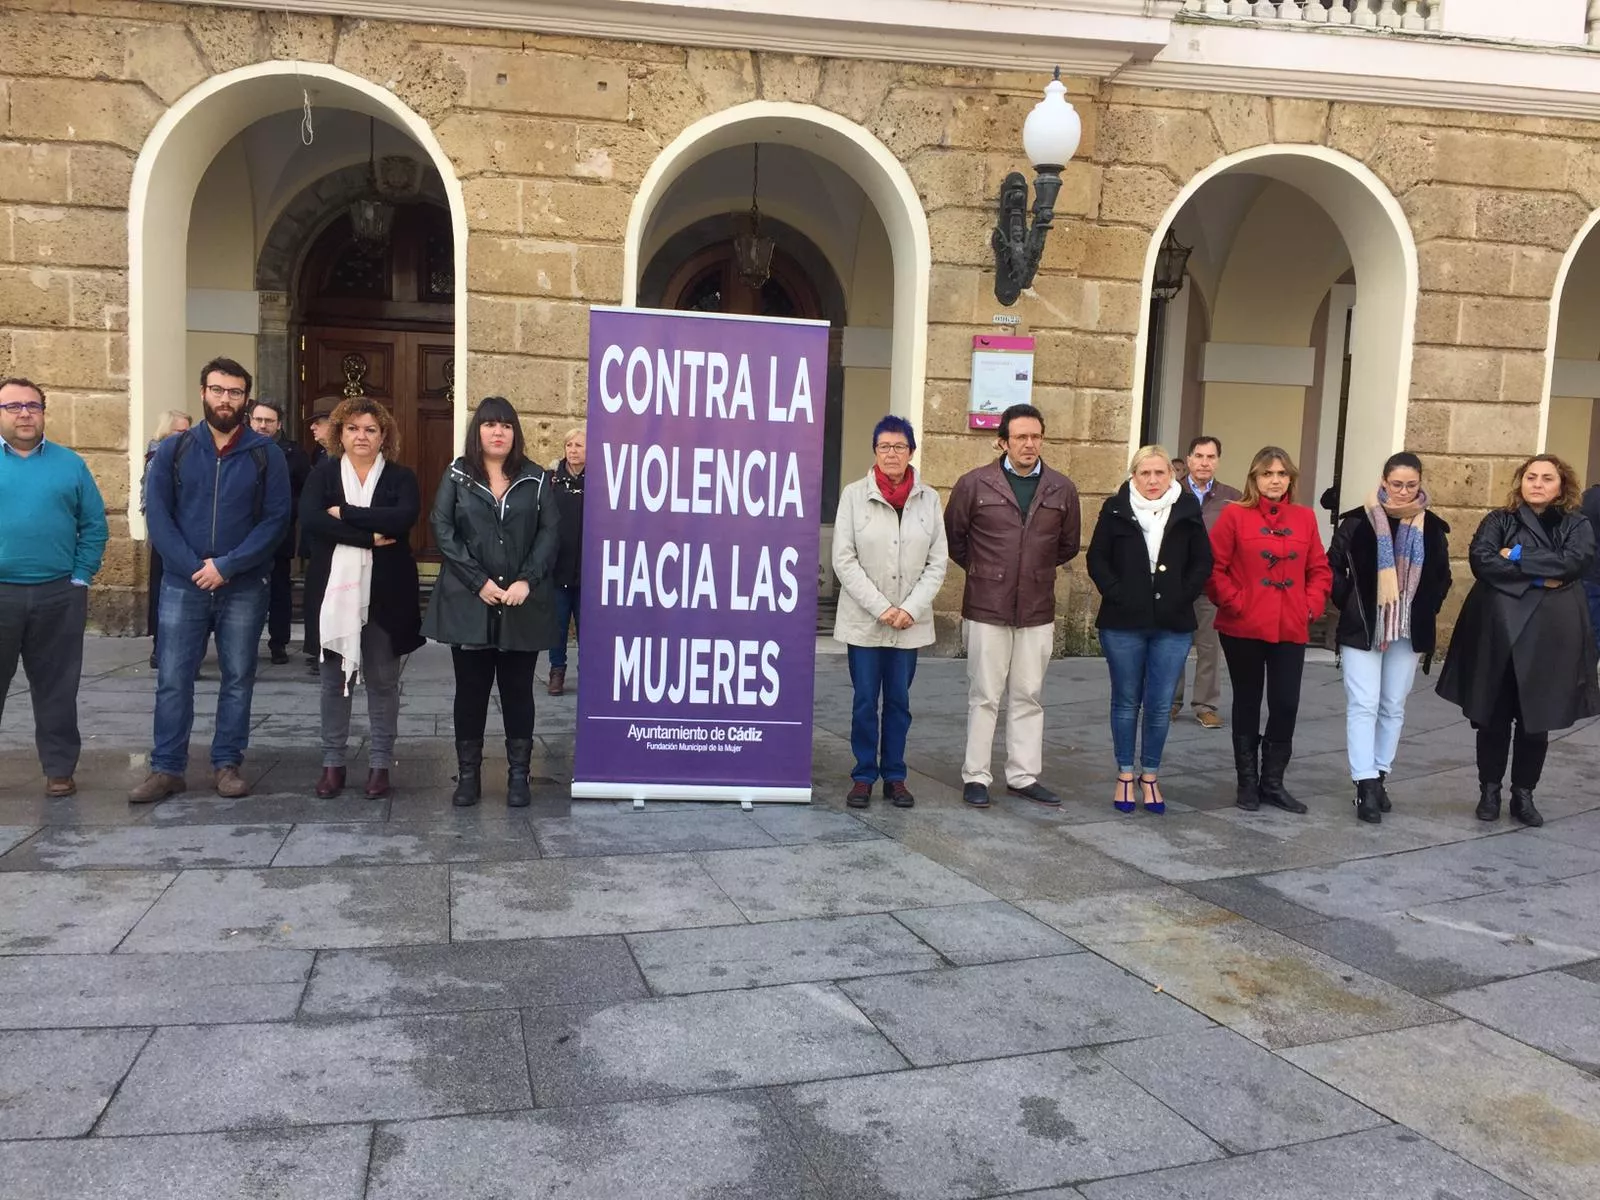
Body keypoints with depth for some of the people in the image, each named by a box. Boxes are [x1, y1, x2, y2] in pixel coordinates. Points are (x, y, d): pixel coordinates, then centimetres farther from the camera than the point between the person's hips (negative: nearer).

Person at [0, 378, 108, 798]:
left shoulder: (70, 464, 7)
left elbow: (94, 526, 6)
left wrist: (81, 577, -3)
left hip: (59, 597, 1)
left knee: (56, 688, 8)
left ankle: (60, 768, 17)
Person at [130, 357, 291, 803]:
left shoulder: (265, 455, 1)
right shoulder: (173, 450, 5)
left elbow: (276, 518, -5)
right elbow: (158, 515, 0)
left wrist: (228, 565, -14)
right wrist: (194, 567, -13)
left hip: (245, 587, 0)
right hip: (182, 584, 1)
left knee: (238, 678, 6)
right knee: (173, 679, 2)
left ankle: (227, 763, 16)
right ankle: (167, 768, 10)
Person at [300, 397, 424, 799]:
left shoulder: (400, 477, 4)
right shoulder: (323, 473, 5)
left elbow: (405, 517, -17)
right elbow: (309, 519, -13)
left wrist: (345, 513, -15)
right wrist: (370, 536, -18)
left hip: (384, 592, -1)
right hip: (335, 589, 1)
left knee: (383, 680, 6)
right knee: (334, 678, 9)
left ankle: (380, 763, 15)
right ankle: (333, 762, 19)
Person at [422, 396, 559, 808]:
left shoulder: (536, 479, 7)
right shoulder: (457, 476, 5)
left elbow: (549, 532, 0)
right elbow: (443, 531, -3)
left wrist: (527, 581, -13)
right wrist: (478, 581, -12)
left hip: (523, 605, 0)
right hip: (469, 603, 0)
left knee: (518, 690, 6)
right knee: (471, 690, 6)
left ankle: (519, 774, 13)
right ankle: (468, 774, 15)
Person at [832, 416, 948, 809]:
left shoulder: (928, 499, 2)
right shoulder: (854, 495, -3)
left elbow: (937, 563, 2)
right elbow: (844, 560, -6)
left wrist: (910, 609, -9)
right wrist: (880, 607, -13)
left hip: (911, 623, 2)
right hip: (864, 621, -2)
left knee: (899, 701, 10)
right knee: (865, 701, 4)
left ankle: (894, 776, 20)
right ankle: (864, 776, 15)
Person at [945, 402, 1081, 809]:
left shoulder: (1062, 489, 4)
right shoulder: (974, 484, -4)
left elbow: (1068, 545, 18)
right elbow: (953, 536, 8)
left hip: (1038, 609, 3)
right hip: (987, 607, -3)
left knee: (1028, 697, 10)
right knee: (984, 696, 3)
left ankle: (1024, 775, 20)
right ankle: (975, 777, 12)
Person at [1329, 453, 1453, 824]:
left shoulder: (1432, 527, 2)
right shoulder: (1358, 521, -7)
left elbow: (1441, 578, 12)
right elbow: (1333, 567, -2)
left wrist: (1425, 611, 4)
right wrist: (1350, 604, -6)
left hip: (1409, 632, 3)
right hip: (1362, 629, -3)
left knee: (1393, 706, 10)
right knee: (1363, 704, -7)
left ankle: (1378, 776, 20)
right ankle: (1366, 784, -8)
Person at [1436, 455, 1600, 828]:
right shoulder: (1498, 521, 6)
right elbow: (1480, 559, -12)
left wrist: (1518, 557, -13)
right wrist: (1538, 577, -15)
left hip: (1549, 636, 1)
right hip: (1498, 631, 0)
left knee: (1536, 722, 5)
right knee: (1492, 719, 5)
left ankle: (1523, 795, 19)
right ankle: (1489, 791, 18)